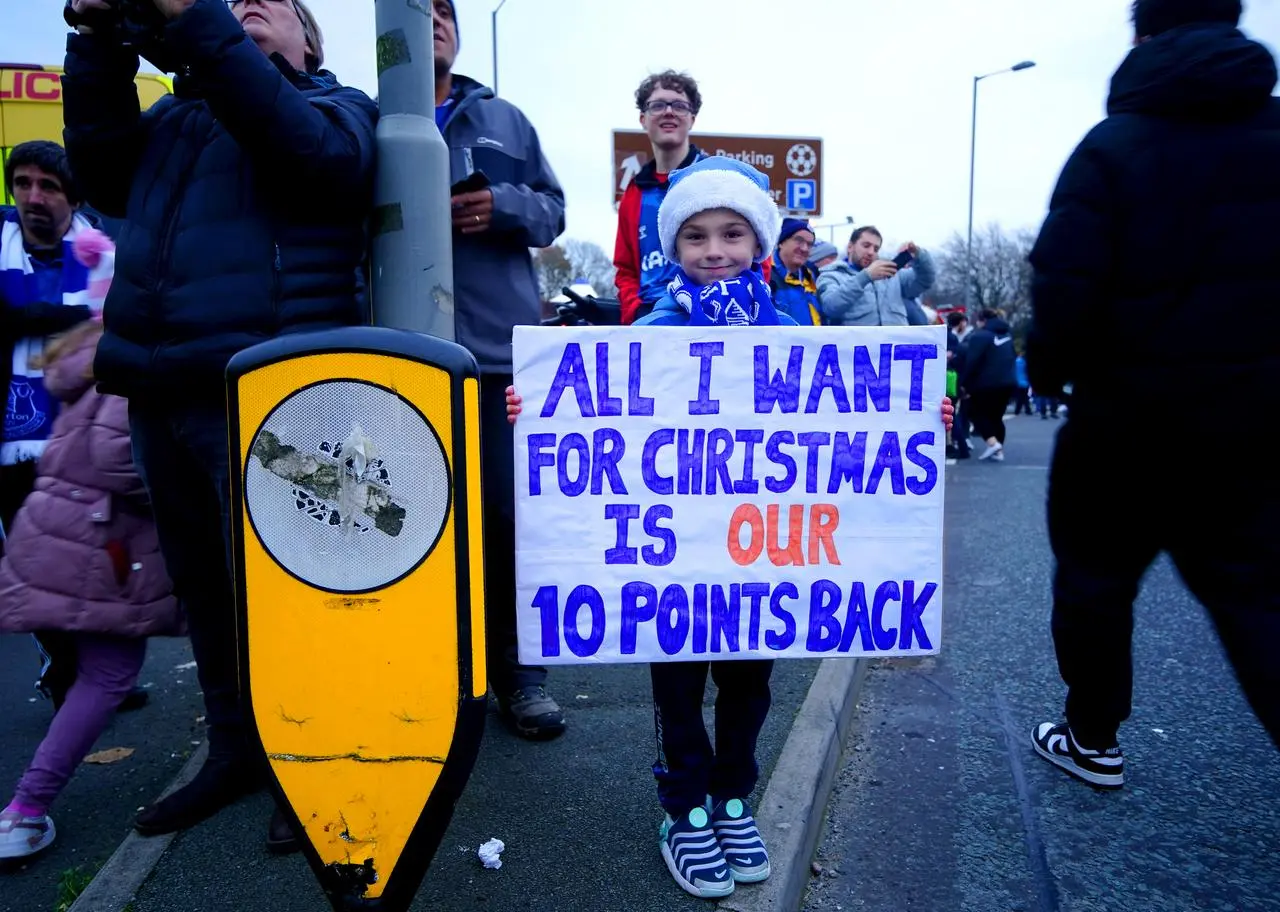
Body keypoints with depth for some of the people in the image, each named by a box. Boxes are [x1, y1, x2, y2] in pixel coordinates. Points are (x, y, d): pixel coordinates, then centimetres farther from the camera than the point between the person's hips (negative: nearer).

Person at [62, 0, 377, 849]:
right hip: (159, 391, 7)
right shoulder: (177, 115, 23)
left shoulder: (335, 106, 9)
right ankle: (236, 749, 33)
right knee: (203, 586, 15)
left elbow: (302, 147, -13)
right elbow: (102, 170, 11)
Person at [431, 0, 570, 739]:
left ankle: (518, 671, 17)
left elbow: (552, 209, 14)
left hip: (502, 344, 1)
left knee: (511, 512, 2)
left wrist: (505, 205, -6)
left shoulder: (504, 119, 17)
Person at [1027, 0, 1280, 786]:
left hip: (1129, 413, -4)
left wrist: (1047, 369, 0)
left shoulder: (1113, 144, -7)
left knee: (1095, 577, 14)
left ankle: (1093, 740, 27)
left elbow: (1066, 281, -16)